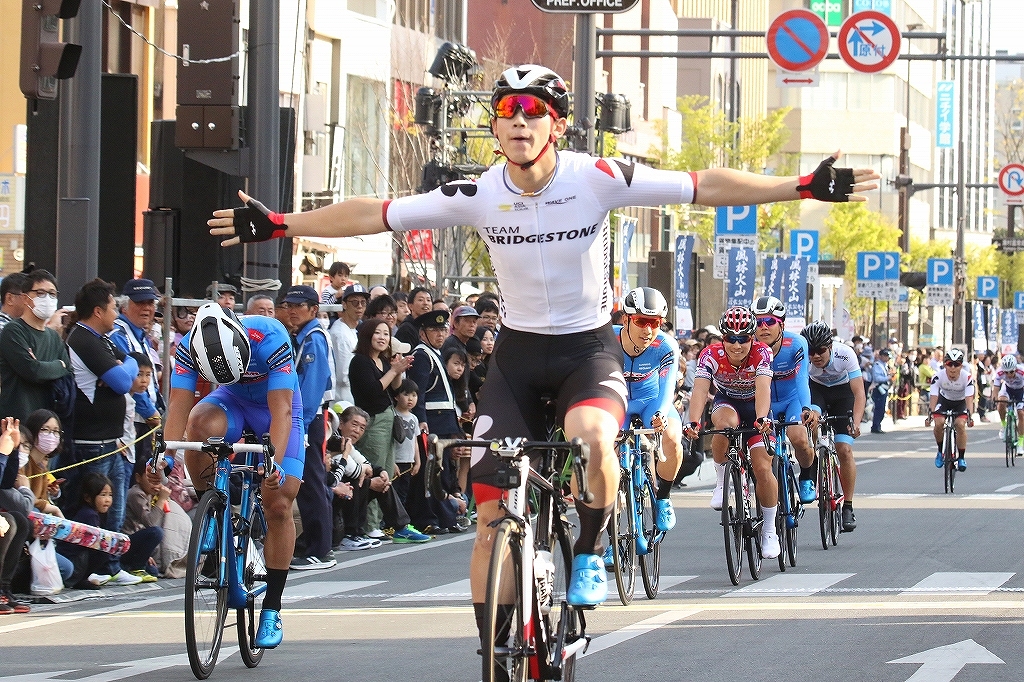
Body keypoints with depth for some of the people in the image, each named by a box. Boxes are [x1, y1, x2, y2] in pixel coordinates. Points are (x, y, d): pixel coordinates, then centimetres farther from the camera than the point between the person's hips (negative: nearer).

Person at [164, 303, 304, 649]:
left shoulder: (270, 339, -35)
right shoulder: (190, 347, -27)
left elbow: (280, 409, -38)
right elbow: (179, 404, -27)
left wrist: (274, 462, -49)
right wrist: (165, 455, -41)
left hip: (277, 403, -2)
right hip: (233, 401, 2)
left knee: (278, 506, -10)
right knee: (200, 424, -35)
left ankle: (272, 610, -1)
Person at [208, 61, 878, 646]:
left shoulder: (599, 179, -16)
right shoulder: (477, 195, -10)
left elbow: (705, 186, -17)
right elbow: (373, 215, -5)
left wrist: (807, 186, -23)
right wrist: (277, 224, -8)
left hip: (589, 347, -3)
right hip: (518, 353, 3)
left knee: (592, 438, -36)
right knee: (491, 512, -4)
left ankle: (590, 556, -8)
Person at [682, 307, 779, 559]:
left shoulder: (761, 354, -27)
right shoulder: (711, 355, -25)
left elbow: (763, 389, -42)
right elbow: (700, 389, -37)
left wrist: (762, 418, -60)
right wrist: (694, 422, -54)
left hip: (756, 408, 0)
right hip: (726, 403, 1)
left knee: (763, 468, -14)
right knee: (726, 422, -37)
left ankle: (769, 529, 4)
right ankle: (721, 479, -15)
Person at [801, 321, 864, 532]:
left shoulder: (845, 354, -32)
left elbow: (859, 393, -35)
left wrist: (856, 422, -49)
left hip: (842, 391, -1)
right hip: (816, 389, 1)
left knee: (844, 450, -13)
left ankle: (848, 507, 0)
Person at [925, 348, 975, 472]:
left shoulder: (967, 377, -31)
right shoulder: (938, 376, -29)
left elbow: (969, 399, -35)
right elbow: (933, 397, -32)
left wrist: (970, 416, -50)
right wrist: (930, 414, -47)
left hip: (960, 402, -1)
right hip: (944, 400, 1)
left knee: (960, 424, -23)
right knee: (939, 423, -23)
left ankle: (961, 458, -9)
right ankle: (940, 450, 3)